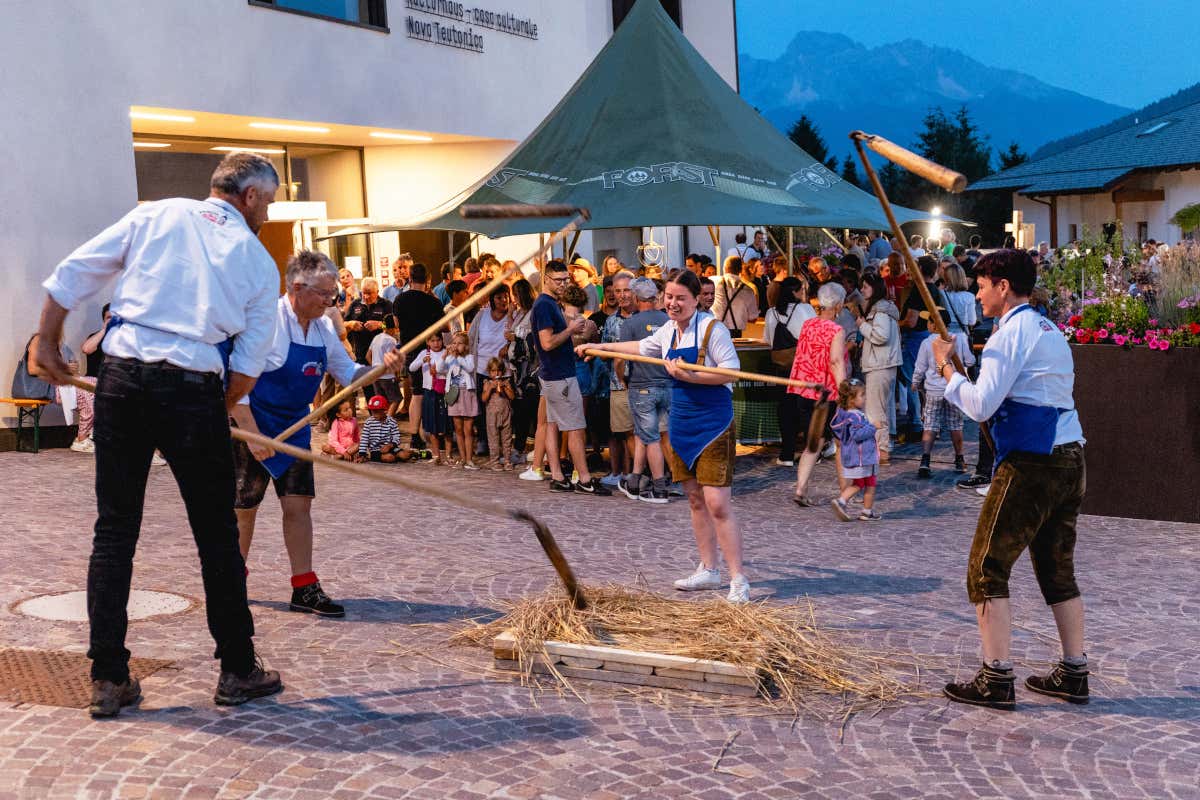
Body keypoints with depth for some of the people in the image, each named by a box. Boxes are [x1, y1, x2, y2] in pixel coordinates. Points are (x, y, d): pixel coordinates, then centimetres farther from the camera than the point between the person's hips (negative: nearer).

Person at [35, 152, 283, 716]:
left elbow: (71, 274, 9)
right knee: (217, 536, 9)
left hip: (122, 378, 2)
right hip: (193, 391, -2)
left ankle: (108, 680, 12)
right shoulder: (259, 261, 9)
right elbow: (250, 364, 6)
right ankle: (237, 671, 19)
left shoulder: (157, 215, 11)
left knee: (114, 531, 9)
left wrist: (47, 341, 20)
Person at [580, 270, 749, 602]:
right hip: (681, 422, 8)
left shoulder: (712, 329, -14)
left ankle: (738, 580, -7)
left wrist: (690, 377, -25)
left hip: (713, 423, -8)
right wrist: (601, 346, 34)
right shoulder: (668, 331, 10)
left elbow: (732, 370, -19)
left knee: (717, 504, -12)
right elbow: (642, 347, 29)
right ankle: (709, 570, 25)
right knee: (695, 500, 13)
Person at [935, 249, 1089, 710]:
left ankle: (996, 680, -4)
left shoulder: (1012, 332, -10)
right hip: (1070, 460, 9)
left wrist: (946, 368, -2)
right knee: (1058, 570, 17)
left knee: (987, 568, -3)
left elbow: (981, 406, -15)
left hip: (1030, 464, -9)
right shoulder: (1050, 331, 18)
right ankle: (1074, 674, 22)